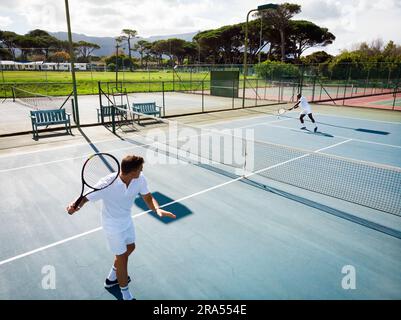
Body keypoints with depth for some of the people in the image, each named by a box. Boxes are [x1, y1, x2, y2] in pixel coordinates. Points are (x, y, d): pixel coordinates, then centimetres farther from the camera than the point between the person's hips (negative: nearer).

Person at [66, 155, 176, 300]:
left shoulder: (140, 179, -21)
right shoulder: (107, 184, -35)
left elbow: (147, 197, -15)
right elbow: (85, 197, -27)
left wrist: (157, 209, -35)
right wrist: (75, 206, -49)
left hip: (127, 220, 6)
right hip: (113, 225, -6)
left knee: (130, 247, 24)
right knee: (122, 257, 8)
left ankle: (111, 278, 52)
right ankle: (126, 294, 35)